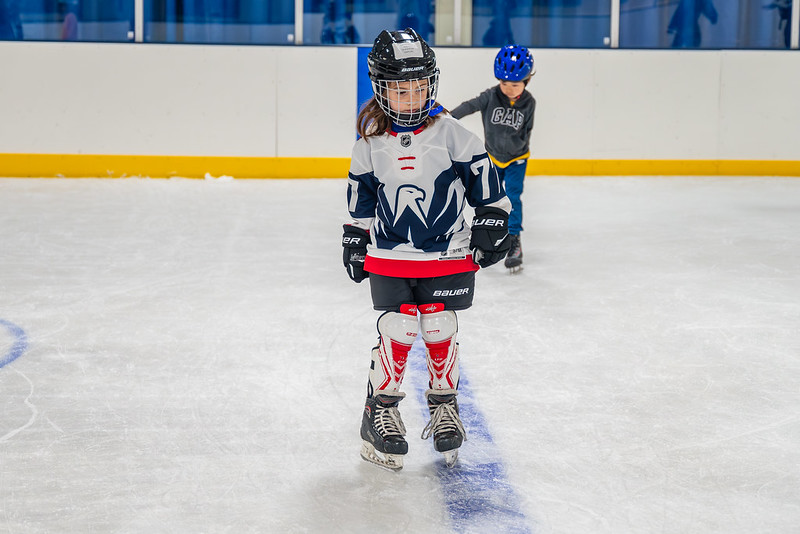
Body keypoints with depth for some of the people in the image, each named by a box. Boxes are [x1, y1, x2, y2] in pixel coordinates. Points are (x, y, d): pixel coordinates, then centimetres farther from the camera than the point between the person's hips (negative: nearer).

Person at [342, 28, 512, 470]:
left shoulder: (451, 135, -7)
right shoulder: (370, 145, 0)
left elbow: (486, 187, 1)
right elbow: (360, 203, 12)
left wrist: (490, 228, -1)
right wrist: (355, 242, 11)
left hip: (447, 256, 0)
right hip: (389, 259, 0)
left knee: (440, 333, 6)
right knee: (397, 333, -6)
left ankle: (444, 406, 26)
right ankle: (380, 411, 10)